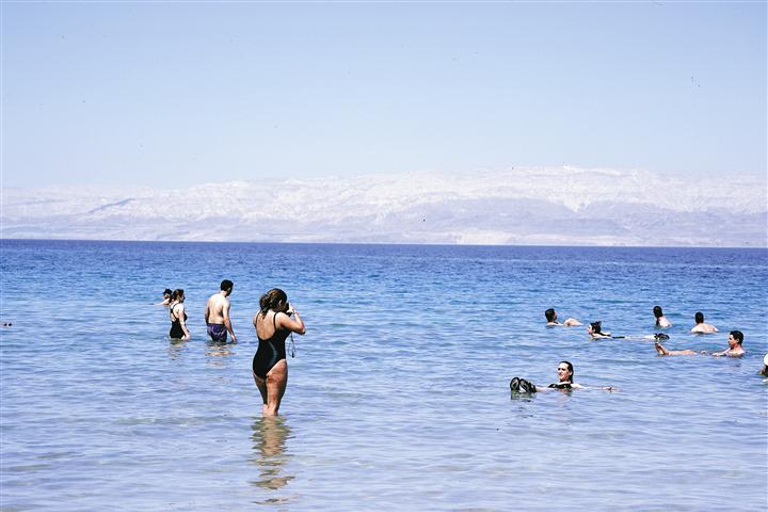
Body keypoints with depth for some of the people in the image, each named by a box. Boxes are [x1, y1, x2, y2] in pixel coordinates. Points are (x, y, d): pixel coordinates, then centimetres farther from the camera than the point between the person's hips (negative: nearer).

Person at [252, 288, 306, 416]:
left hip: (257, 364, 7)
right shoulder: (280, 317, -14)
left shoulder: (258, 315, 7)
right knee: (273, 406, -2)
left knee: (266, 403, 22)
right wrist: (294, 312, 6)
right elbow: (301, 329, -7)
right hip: (275, 365, -7)